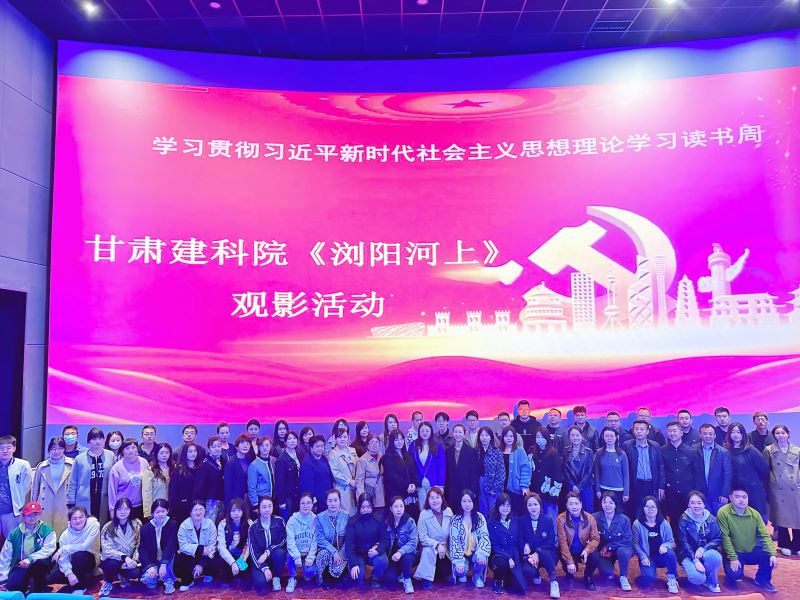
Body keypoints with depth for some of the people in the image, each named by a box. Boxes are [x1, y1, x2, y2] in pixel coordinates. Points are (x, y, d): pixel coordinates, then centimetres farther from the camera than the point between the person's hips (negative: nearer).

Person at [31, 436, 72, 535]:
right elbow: (35, 488, 16)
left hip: (64, 508, -2)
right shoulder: (42, 466, 9)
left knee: (62, 534, -5)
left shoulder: (71, 465, 2)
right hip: (45, 508, 2)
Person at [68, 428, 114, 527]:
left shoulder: (110, 456, 4)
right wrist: (71, 503, 1)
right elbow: (72, 482, 5)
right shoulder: (80, 459, 2)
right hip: (84, 502, -1)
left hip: (104, 502, 1)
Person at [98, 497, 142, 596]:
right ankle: (107, 583, 0)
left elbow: (138, 546, -4)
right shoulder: (108, 527, -10)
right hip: (112, 560, -1)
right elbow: (107, 550, -18)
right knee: (113, 564, -35)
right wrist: (124, 558, -32)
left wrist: (134, 560, -22)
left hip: (129, 561, 1)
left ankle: (123, 577, 9)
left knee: (136, 572, -28)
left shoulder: (137, 525, -4)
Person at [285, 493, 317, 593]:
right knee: (290, 555, -32)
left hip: (309, 553, 0)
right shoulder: (293, 519, -7)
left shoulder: (315, 519, -5)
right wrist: (297, 557, -25)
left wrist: (310, 557, -19)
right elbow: (290, 540, -13)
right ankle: (292, 579, -7)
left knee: (310, 573, -24)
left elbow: (315, 541, -7)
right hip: (295, 552, 0)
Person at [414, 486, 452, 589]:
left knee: (446, 571, -13)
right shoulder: (424, 514, -15)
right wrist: (437, 545, -26)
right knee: (428, 550, -34)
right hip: (431, 547, -3)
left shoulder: (448, 511, -7)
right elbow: (422, 537, -17)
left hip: (446, 548, 3)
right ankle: (427, 578, -15)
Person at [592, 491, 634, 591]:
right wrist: (602, 549, -25)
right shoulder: (595, 518, -13)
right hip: (603, 551, 0)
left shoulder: (624, 519, -13)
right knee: (607, 573, -25)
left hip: (621, 548, 0)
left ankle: (623, 577, -7)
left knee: (624, 551, -34)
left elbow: (627, 540, -13)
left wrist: (608, 546, -18)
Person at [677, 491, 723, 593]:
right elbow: (683, 542, -10)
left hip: (706, 552, 2)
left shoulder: (711, 519, -1)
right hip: (689, 554, -2)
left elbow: (718, 539, -3)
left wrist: (702, 549, -19)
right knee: (697, 578, -30)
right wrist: (695, 560, -21)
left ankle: (711, 581, -5)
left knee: (715, 557, -34)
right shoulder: (684, 519, -8)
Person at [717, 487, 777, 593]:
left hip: (752, 551, 4)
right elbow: (725, 538, -18)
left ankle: (762, 579, 7)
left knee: (769, 556, -23)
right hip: (733, 553, -4)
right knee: (734, 575, -27)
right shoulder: (723, 513, -20)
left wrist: (772, 554, -19)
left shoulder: (754, 513, -6)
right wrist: (733, 558, -21)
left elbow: (764, 535, -6)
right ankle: (738, 573, 14)